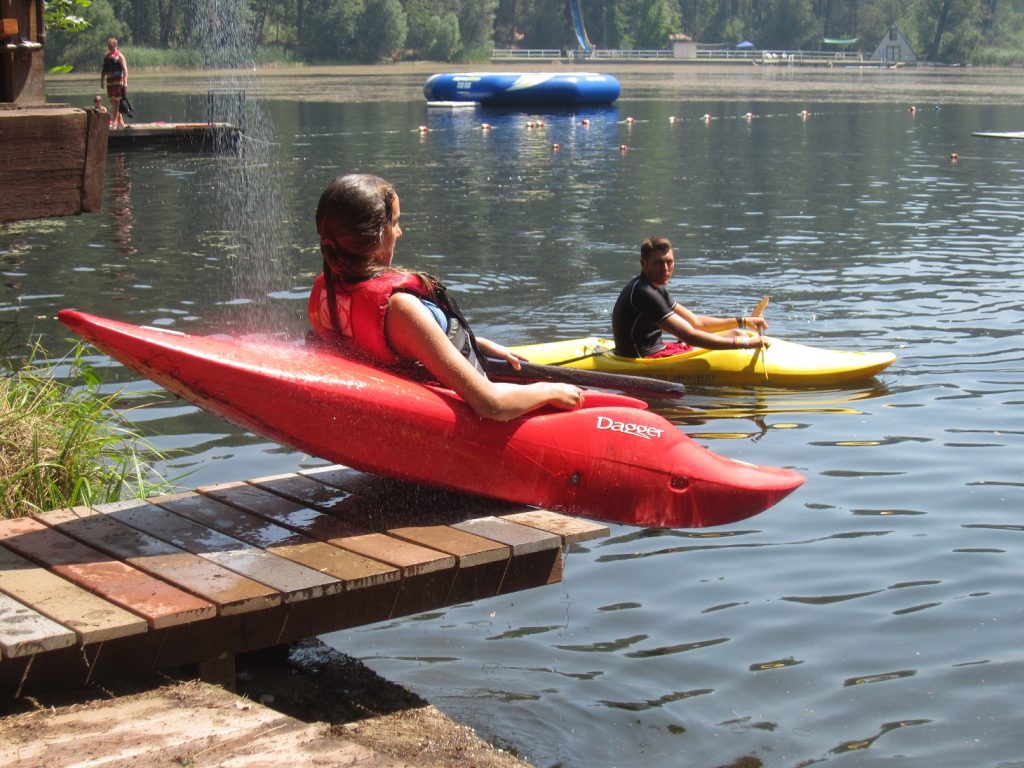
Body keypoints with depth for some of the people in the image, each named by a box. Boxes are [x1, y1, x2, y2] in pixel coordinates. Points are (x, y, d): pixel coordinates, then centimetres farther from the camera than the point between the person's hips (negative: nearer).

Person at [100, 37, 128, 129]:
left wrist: (125, 82, -21)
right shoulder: (106, 56, 16)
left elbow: (125, 69, -12)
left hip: (118, 81, -7)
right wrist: (102, 80, 17)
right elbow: (103, 70, 22)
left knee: (116, 101, -10)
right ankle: (120, 121, 14)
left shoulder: (119, 56, -5)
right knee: (113, 102, 8)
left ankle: (114, 121, -12)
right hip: (109, 81, 7)